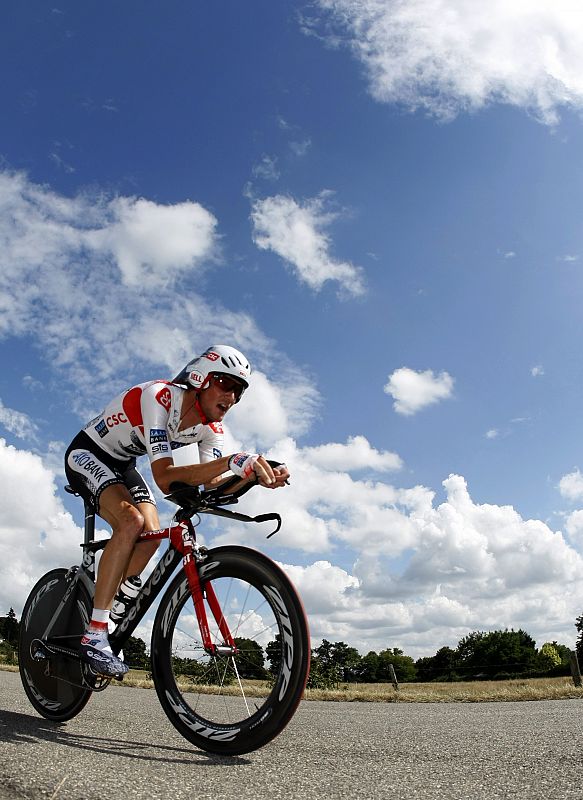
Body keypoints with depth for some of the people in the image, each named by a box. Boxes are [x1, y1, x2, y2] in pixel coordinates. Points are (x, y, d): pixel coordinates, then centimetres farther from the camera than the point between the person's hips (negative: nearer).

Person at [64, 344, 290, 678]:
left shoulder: (212, 427, -11)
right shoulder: (159, 397, -34)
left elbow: (214, 486, -19)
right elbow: (165, 478, -44)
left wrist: (258, 476, -37)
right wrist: (232, 462, -55)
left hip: (122, 464, 7)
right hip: (87, 454, -7)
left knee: (152, 535, -9)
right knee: (132, 522, -28)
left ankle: (105, 611, 11)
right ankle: (94, 635, -21)